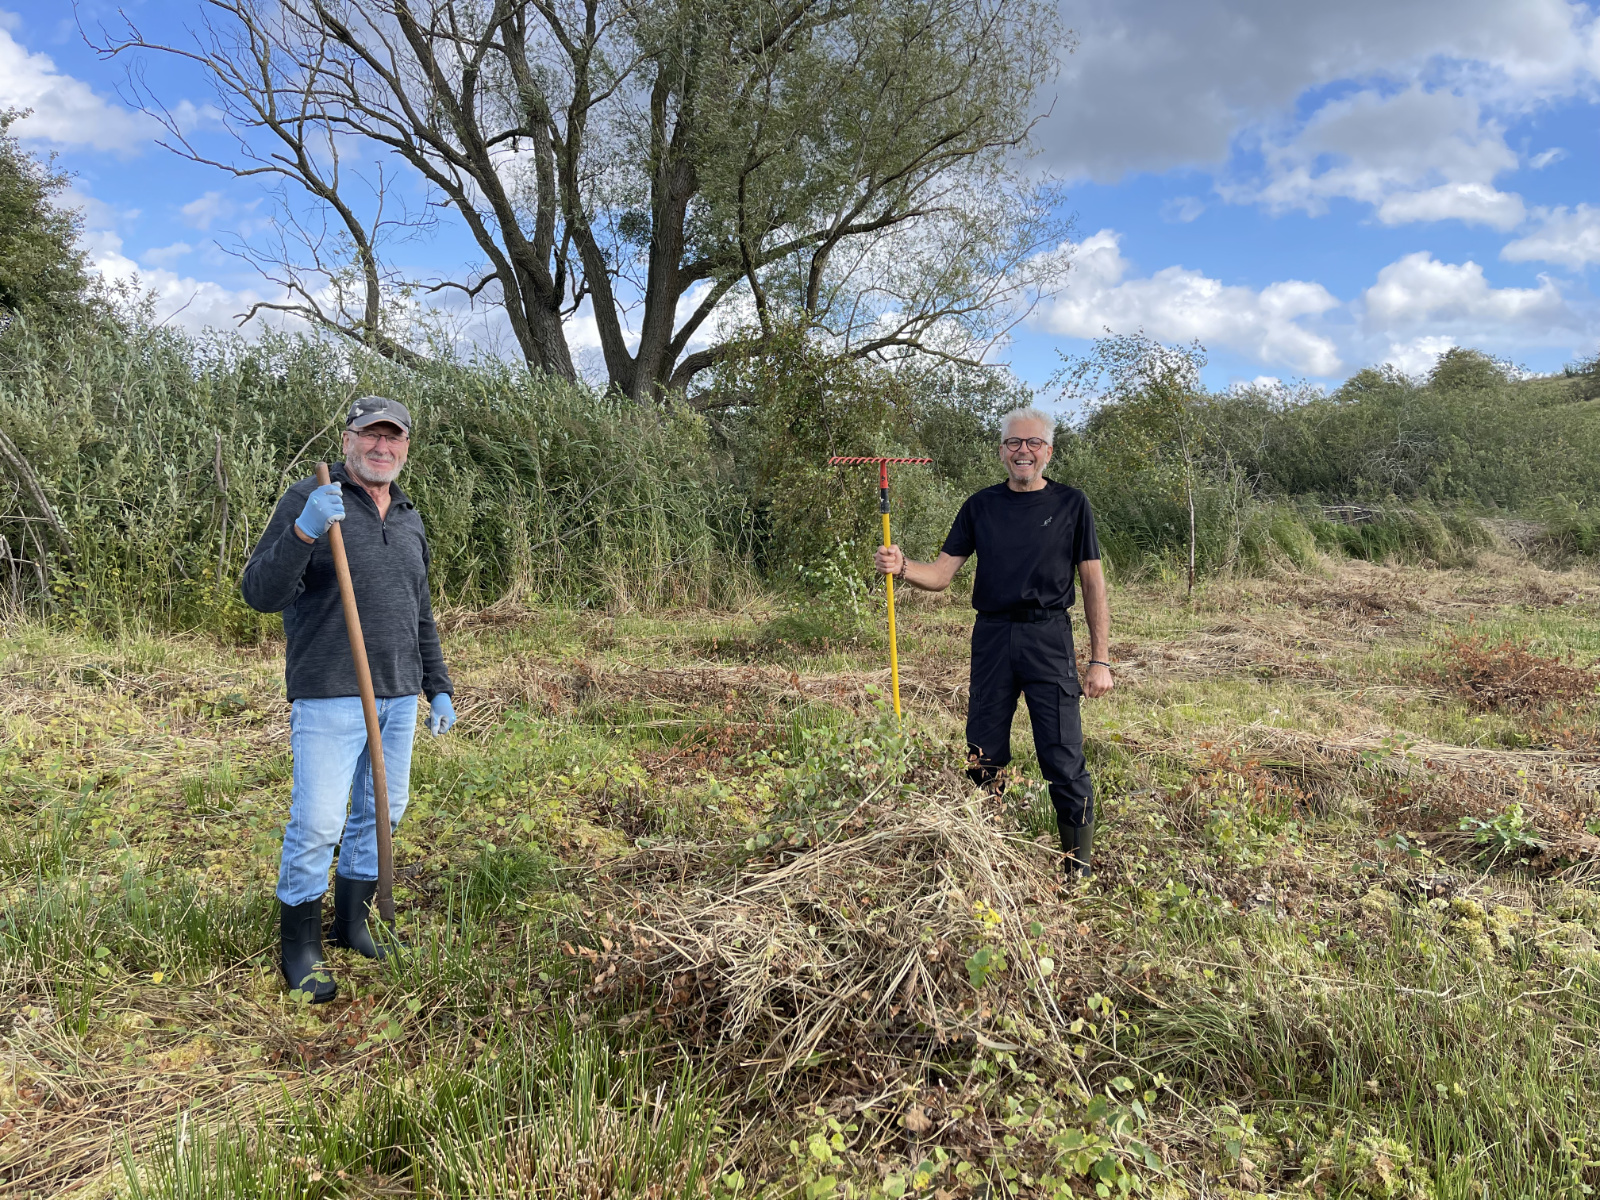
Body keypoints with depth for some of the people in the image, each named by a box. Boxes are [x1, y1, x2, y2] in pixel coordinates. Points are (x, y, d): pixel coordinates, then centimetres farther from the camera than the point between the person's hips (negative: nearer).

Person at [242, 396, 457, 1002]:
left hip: (398, 696, 7)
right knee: (317, 822, -3)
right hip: (329, 696, -6)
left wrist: (439, 688, 16)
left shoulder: (409, 520, 12)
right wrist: (304, 532, -32)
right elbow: (260, 593, -17)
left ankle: (351, 922, 31)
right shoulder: (308, 501, -8)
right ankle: (300, 945, 16)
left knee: (382, 810, 13)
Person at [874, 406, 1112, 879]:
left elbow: (1093, 584, 3)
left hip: (1049, 639, -2)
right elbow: (942, 573, 5)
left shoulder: (1071, 504, 4)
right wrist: (902, 567, -17)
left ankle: (1078, 868, 11)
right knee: (983, 758, 7)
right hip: (991, 637, 3)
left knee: (1064, 761, -4)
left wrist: (1101, 659, -2)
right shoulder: (981, 505, 9)